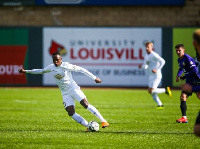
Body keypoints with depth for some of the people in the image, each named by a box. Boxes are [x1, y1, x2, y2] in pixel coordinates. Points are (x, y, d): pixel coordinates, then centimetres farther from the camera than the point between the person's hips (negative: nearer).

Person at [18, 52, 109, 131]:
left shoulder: (66, 66, -11)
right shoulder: (51, 67, 5)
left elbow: (81, 70, -8)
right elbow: (41, 71, 23)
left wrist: (94, 78, -11)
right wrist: (26, 71, 24)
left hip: (74, 89, -5)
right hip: (65, 94, 5)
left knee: (86, 105, -19)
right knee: (71, 113, -12)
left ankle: (103, 121, -16)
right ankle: (88, 126, -10)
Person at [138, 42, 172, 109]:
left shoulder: (154, 55, -15)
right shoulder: (146, 56, 12)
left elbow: (162, 61, -22)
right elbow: (145, 66, 20)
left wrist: (157, 70, -24)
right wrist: (141, 66, -3)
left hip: (156, 75, -9)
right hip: (151, 76, 9)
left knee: (151, 91, -14)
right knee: (151, 92, 5)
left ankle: (165, 90, 2)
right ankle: (160, 105, 14)